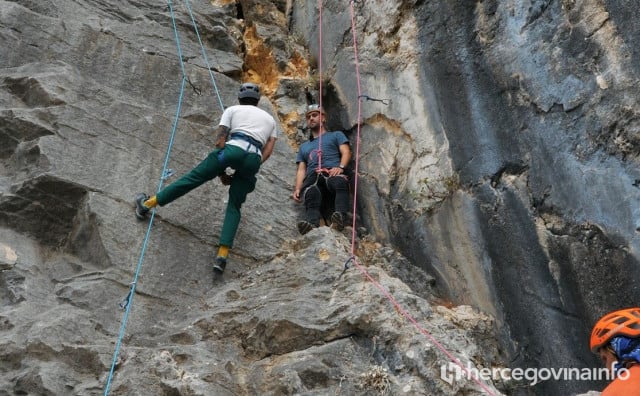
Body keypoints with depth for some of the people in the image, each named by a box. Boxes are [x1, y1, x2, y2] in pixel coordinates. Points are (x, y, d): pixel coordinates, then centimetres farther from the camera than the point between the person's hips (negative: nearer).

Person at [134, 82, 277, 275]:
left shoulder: (232, 110, 22)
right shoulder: (270, 119, 32)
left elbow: (220, 141, 11)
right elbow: (268, 151, 18)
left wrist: (221, 172, 17)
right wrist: (240, 171, 16)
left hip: (234, 149, -3)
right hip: (254, 160, 3)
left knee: (192, 178, 8)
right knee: (234, 206, 10)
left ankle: (147, 204, 17)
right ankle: (222, 256, -1)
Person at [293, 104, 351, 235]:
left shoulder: (335, 135, 30)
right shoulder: (304, 146, 39)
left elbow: (346, 152, 12)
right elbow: (301, 170, 27)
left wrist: (340, 167, -12)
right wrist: (297, 189, 5)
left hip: (332, 173, -2)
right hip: (312, 179, 2)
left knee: (340, 182, -42)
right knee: (311, 196, -38)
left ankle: (340, 218, -64)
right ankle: (311, 224, -65)